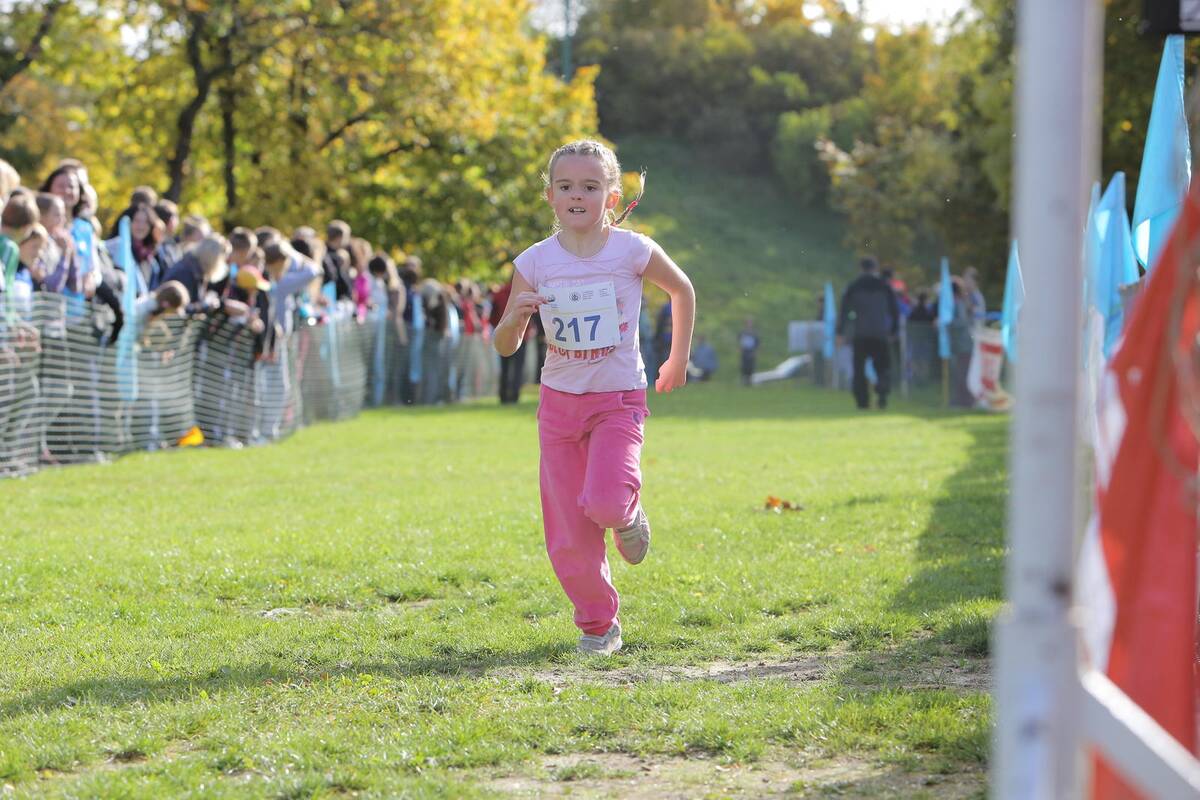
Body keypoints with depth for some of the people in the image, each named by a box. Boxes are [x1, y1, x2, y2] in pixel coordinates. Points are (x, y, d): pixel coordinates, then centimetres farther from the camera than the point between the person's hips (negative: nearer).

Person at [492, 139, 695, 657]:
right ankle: (598, 626, 23)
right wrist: (516, 316, -20)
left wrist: (678, 359, 14)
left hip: (618, 399, -2)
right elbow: (505, 347, 1)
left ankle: (627, 512, 10)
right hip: (559, 400, 3)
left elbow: (682, 289, 12)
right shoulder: (535, 263, -3)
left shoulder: (632, 251, -8)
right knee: (567, 536, 2)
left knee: (604, 503, -27)